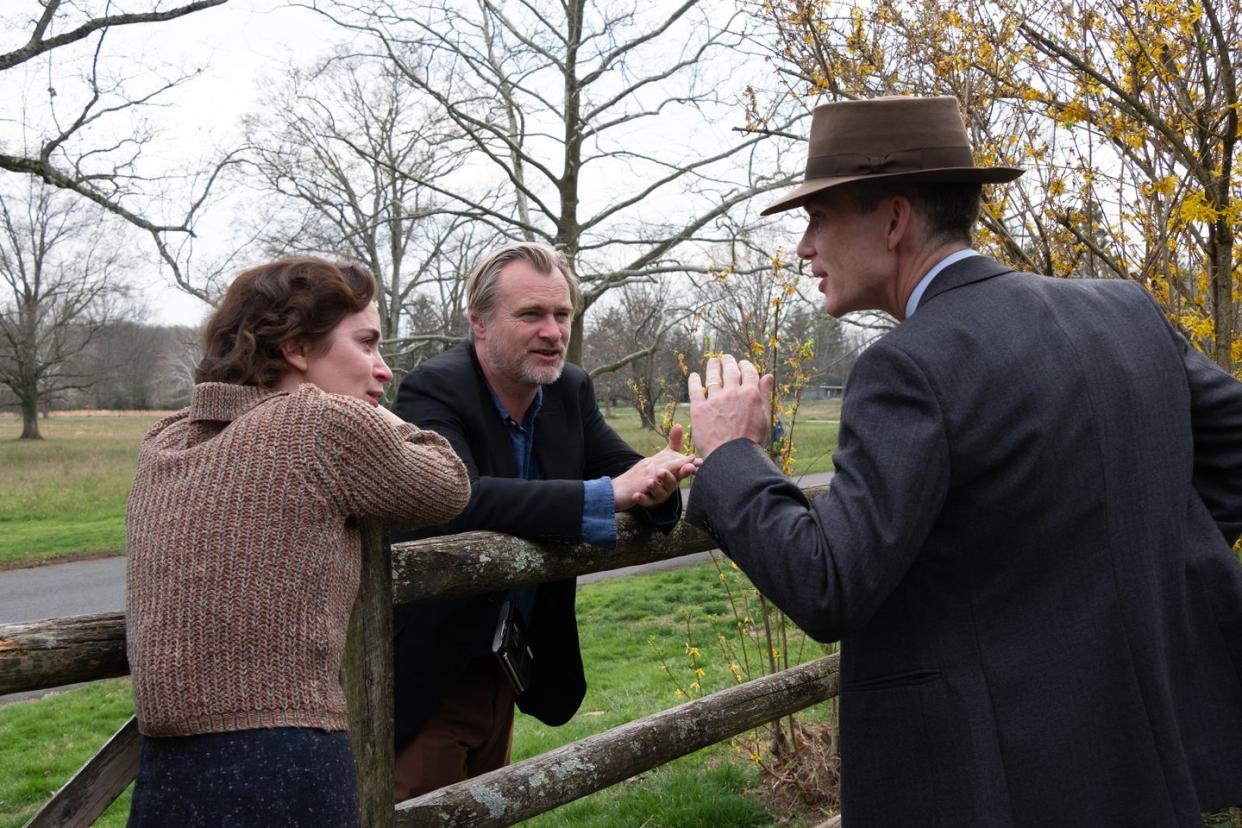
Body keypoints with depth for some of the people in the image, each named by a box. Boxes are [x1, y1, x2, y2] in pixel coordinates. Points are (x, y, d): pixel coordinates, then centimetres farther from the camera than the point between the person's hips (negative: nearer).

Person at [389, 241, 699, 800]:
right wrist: (609, 493, -41)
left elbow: (624, 471, -4)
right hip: (428, 675, -7)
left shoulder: (571, 390, 0)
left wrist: (657, 483, -29)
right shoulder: (432, 392, -21)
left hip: (505, 667, 7)